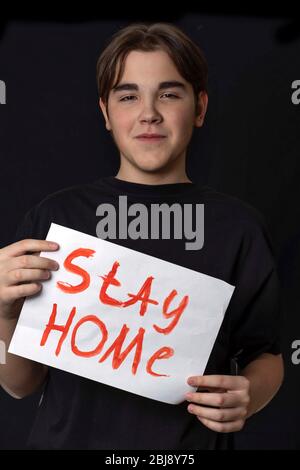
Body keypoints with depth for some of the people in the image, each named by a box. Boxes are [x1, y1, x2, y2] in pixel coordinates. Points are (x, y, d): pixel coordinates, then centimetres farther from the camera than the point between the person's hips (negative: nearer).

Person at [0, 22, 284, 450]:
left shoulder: (239, 226, -8)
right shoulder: (55, 216, -7)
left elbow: (266, 357, 2)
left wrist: (249, 395, -18)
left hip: (191, 442, 0)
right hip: (70, 438, 1)